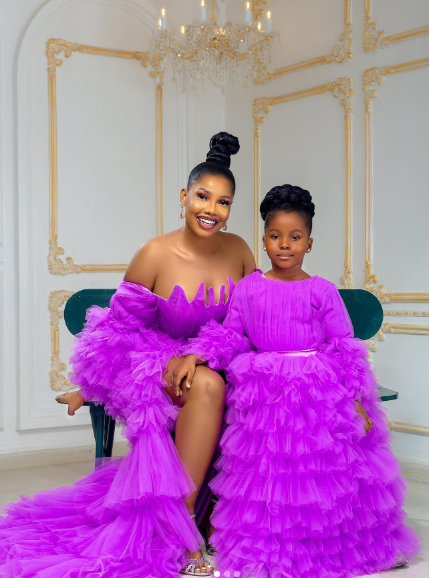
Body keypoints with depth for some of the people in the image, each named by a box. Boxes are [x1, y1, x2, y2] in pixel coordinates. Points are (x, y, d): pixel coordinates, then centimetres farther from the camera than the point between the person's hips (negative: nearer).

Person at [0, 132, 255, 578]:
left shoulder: (238, 250, 0)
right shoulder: (156, 255, -11)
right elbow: (120, 327, -1)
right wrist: (90, 388, 5)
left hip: (223, 368, 5)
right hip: (160, 366, -4)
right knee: (207, 385, -35)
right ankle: (179, 536, -28)